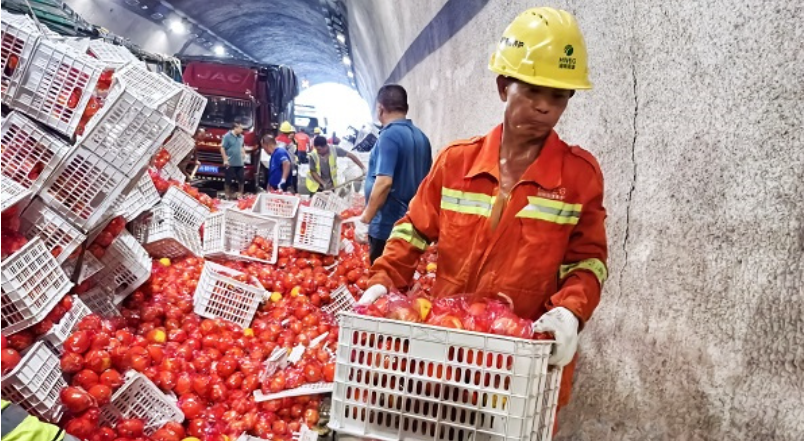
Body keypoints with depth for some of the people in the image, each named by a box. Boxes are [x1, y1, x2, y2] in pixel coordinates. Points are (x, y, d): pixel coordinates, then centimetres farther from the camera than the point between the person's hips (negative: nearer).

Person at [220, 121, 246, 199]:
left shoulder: (241, 137, 11)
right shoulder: (227, 136, -9)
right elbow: (222, 148, -10)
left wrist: (243, 153, 10)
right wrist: (225, 160, -14)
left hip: (240, 163, 6)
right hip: (230, 163, -6)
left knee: (241, 180, 8)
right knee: (228, 180, 0)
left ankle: (240, 195, 20)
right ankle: (227, 196, 9)